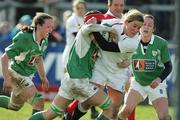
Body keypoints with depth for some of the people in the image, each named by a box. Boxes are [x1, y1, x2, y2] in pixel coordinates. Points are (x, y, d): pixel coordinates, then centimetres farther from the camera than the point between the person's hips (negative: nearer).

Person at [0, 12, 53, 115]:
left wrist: (43, 77, 19)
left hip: (28, 75, 9)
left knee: (15, 106, 24)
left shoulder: (44, 41, -4)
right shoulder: (25, 40, -29)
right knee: (38, 102, -16)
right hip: (17, 75, -9)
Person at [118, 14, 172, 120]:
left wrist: (160, 79, -19)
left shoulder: (161, 43, -13)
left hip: (156, 84, -1)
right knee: (126, 110, -17)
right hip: (138, 83, 1)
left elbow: (168, 66, -5)